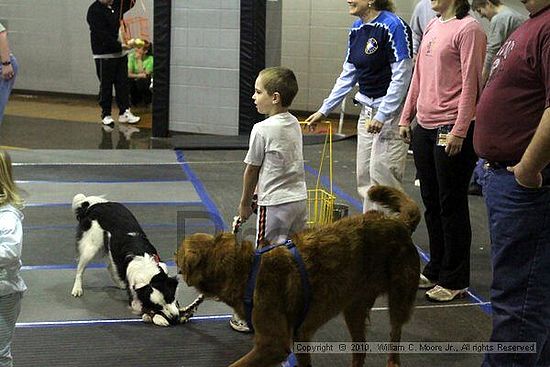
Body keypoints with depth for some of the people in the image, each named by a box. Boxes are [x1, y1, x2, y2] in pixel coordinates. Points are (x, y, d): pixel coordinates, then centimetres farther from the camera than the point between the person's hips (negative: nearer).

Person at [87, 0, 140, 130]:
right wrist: (120, 45, -28)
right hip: (104, 55, -6)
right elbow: (102, 34, -21)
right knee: (106, 86, 3)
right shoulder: (94, 11, -14)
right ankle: (106, 115, 13)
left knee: (123, 84, 7)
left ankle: (124, 112, 14)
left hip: (121, 53, 6)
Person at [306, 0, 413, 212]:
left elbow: (402, 76, -18)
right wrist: (324, 110, 15)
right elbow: (348, 75, 16)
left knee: (381, 173, -10)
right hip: (367, 110, 8)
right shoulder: (356, 30, 9)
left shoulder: (393, 26, -16)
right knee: (364, 176, 10)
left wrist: (382, 116, -20)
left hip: (392, 110, -8)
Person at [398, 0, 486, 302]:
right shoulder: (432, 26, 13)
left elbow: (471, 84, -16)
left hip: (452, 130, -8)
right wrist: (406, 117, 17)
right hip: (424, 127, 8)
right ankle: (435, 270, 29)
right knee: (430, 203, 16)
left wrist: (459, 131, -20)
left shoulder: (469, 29, -12)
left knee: (451, 206, 1)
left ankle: (454, 281, 13)